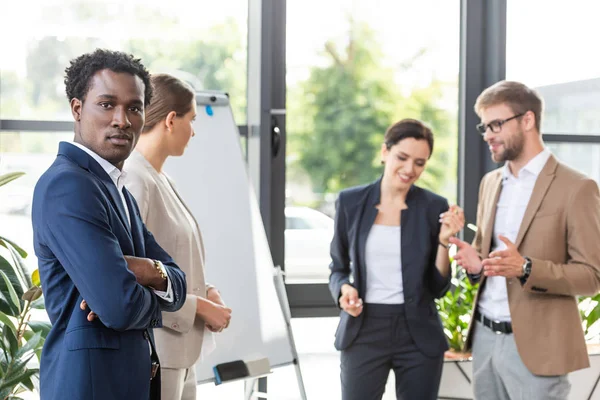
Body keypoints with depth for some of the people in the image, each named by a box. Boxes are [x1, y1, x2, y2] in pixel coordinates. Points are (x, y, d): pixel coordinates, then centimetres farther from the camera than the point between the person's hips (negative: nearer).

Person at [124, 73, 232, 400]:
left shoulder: (161, 180, 12)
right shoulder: (134, 182, -16)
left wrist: (205, 291, 1)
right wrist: (201, 306, -14)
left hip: (180, 354, 9)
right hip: (150, 356, -9)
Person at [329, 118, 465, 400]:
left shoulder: (434, 207, -1)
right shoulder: (350, 201, 1)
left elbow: (438, 288, 0)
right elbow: (338, 267, 10)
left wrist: (444, 240, -13)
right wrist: (344, 288, -11)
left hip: (418, 335, 0)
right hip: (363, 332, 0)